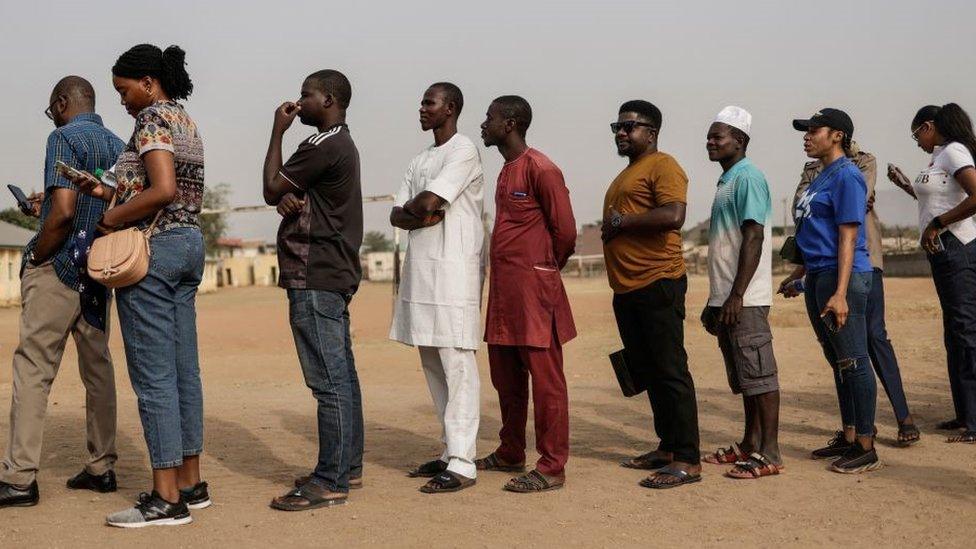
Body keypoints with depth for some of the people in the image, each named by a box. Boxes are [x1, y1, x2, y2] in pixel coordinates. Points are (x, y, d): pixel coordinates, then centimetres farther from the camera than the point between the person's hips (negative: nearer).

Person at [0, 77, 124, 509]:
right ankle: (101, 468, 17)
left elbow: (64, 211, -22)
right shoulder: (117, 146, 13)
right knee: (97, 366, 12)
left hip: (57, 268, -8)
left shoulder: (64, 138, -10)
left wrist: (35, 257, -9)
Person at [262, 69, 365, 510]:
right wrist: (289, 197, -4)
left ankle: (331, 482, -8)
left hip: (315, 279, -11)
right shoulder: (342, 145, 20)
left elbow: (272, 190, -8)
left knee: (328, 381, -10)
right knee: (341, 376, 12)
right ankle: (347, 467, 19)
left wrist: (277, 131, 0)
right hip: (334, 274, 11)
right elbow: (285, 193, 21)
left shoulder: (324, 146, -14)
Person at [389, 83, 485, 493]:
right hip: (421, 268, 9)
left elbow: (427, 202, -16)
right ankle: (450, 452, 17)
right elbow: (397, 215, 13)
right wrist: (423, 215, -7)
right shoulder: (420, 160, 21)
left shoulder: (463, 151, -6)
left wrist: (414, 208, 5)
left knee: (457, 364, -10)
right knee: (433, 364, 10)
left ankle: (462, 463, -11)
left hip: (454, 270, -9)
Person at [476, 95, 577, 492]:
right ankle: (510, 454, 28)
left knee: (545, 379, -5)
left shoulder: (539, 169, -11)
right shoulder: (507, 170, 18)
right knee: (505, 375, 16)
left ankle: (552, 468, 0)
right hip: (503, 288, 10)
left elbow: (565, 230, -11)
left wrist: (545, 270, 2)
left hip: (534, 288, -10)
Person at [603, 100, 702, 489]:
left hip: (657, 283, -10)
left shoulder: (662, 166, -6)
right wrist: (611, 227, 11)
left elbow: (673, 215, -22)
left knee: (670, 371, -8)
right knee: (647, 371, 13)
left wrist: (621, 222, -13)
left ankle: (687, 460, -6)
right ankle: (667, 448, 22)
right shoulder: (625, 175, 24)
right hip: (626, 289, 10)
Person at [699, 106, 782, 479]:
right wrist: (715, 301, 21)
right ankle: (750, 444, 23)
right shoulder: (726, 182, 19)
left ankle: (769, 454, -3)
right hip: (726, 298, 10)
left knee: (759, 374, -6)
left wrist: (736, 295, -23)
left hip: (744, 299, -10)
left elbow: (754, 238, -18)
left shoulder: (748, 178, -10)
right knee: (742, 376, 14)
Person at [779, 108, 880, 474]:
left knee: (853, 361, -5)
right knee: (837, 361, 15)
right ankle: (849, 438, 24)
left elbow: (847, 238, -17)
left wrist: (840, 293, -22)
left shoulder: (846, 176, -11)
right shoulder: (822, 176, 17)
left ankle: (866, 449, 0)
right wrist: (798, 275, 26)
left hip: (841, 277, -10)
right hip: (817, 278, 10)